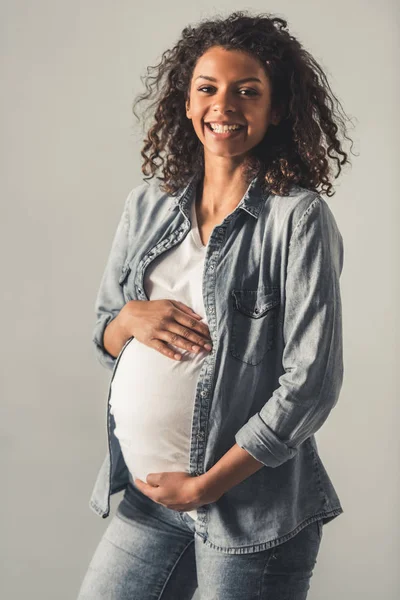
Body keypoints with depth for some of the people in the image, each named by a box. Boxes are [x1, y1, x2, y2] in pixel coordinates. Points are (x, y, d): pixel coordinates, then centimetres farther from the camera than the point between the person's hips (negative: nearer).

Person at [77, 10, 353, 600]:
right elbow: (104, 340, 15)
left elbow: (311, 381, -14)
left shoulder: (297, 217, -10)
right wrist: (131, 319, -9)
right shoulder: (148, 205, 6)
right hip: (146, 493, 5)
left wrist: (204, 486, -13)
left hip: (250, 511, -5)